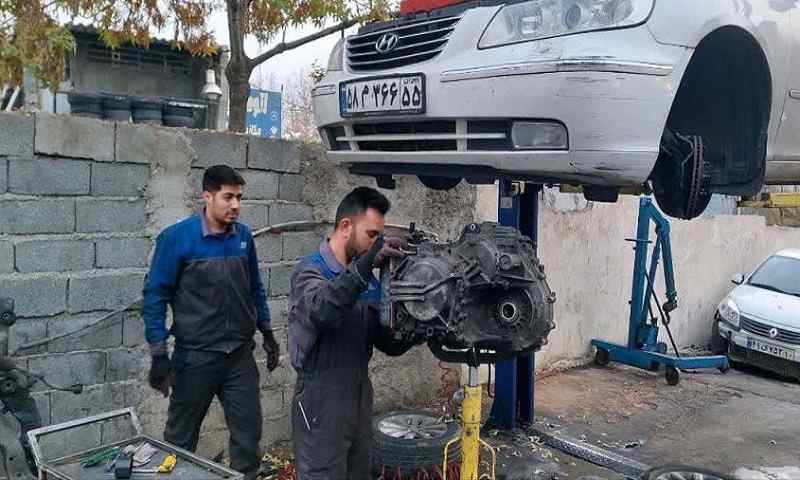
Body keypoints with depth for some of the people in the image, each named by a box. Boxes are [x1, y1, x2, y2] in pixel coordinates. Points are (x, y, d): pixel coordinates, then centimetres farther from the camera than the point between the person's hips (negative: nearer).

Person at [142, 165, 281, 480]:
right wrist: (158, 355, -12)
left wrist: (267, 333, 14)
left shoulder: (243, 236, 1)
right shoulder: (177, 238, -12)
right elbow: (155, 295, -9)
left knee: (248, 432, 9)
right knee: (181, 437, 13)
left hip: (240, 354, 4)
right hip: (195, 356, -3)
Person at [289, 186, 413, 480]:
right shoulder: (310, 271, -12)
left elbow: (391, 344, 8)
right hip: (321, 407, -7)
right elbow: (321, 311, -36)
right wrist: (365, 264, -44)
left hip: (360, 403, 7)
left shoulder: (369, 282, 9)